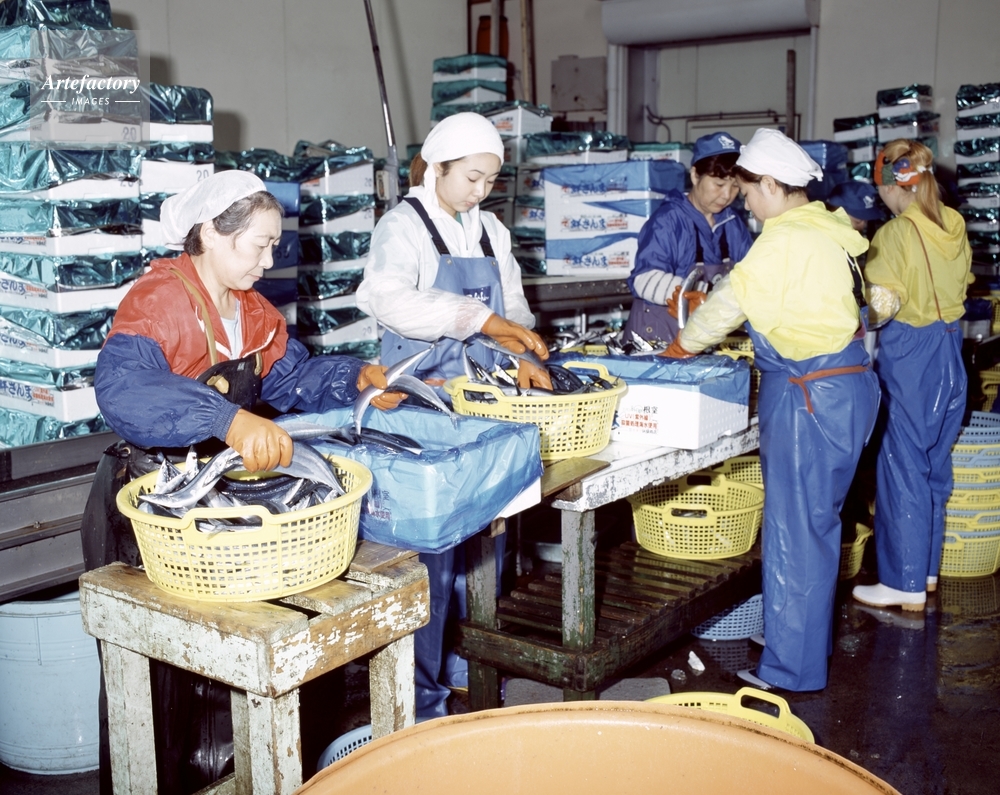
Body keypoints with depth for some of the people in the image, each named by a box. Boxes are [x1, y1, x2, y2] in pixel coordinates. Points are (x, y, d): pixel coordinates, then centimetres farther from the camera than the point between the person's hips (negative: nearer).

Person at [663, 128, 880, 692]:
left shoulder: (786, 241, -17)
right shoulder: (826, 231, 11)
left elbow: (731, 300, -10)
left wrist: (684, 344, 5)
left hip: (811, 394, -10)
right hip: (845, 385, 10)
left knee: (795, 530, -2)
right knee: (816, 521, 19)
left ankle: (793, 668, 8)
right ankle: (812, 640, 33)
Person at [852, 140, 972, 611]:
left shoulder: (895, 234, -17)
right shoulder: (954, 224, 3)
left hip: (909, 356, -7)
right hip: (949, 351, 7)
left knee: (902, 466, 0)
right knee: (935, 461, 16)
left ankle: (906, 584, 7)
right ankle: (927, 567, 28)